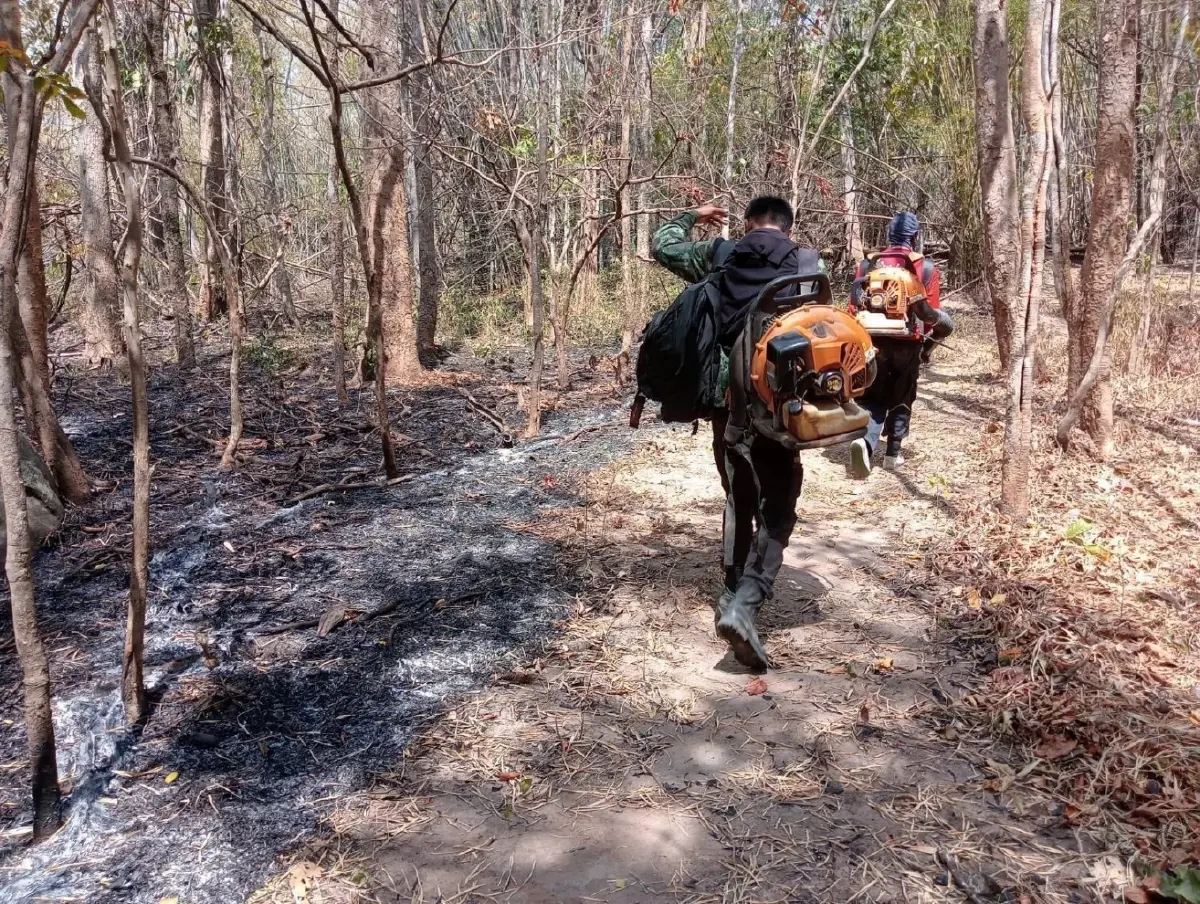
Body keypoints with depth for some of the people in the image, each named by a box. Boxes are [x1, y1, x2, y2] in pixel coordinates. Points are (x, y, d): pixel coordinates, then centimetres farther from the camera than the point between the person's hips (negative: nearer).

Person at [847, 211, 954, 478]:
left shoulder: (868, 264, 2)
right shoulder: (925, 267, -3)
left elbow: (855, 306, 1)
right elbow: (931, 312, -3)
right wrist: (929, 344, 11)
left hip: (874, 341, 1)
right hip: (908, 344, -1)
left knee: (872, 398, 8)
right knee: (901, 400, 15)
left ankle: (865, 441, -17)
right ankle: (894, 453, 18)